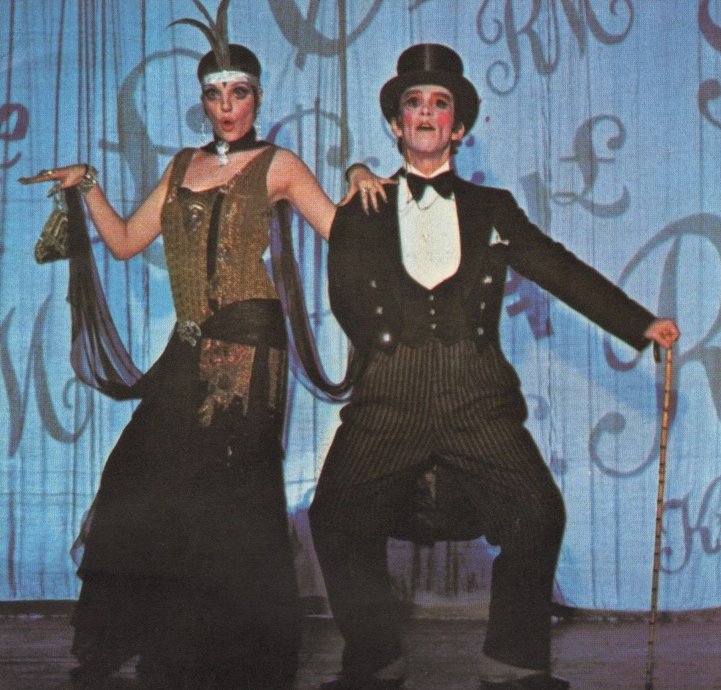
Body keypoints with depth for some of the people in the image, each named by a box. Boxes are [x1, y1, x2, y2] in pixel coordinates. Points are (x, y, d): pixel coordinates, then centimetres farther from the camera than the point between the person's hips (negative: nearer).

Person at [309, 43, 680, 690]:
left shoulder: (493, 209, 19)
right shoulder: (362, 214, 16)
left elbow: (560, 270, 14)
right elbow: (346, 296, 6)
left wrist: (640, 323, 7)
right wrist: (394, 359, -4)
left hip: (478, 397, 0)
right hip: (391, 394, 0)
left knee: (538, 515, -16)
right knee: (337, 521, -13)